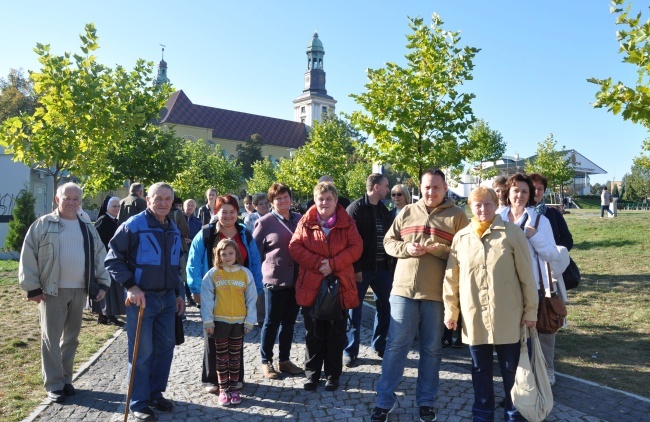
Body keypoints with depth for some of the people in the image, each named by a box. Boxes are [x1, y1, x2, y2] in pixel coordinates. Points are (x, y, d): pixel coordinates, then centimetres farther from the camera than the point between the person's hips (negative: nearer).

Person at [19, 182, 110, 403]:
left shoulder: (88, 227, 10)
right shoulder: (43, 225, -2)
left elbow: (100, 257, 12)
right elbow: (28, 257, -4)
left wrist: (103, 283, 5)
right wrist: (32, 287, -9)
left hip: (79, 290, 4)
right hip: (52, 290, -4)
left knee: (71, 337, 12)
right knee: (51, 338, 2)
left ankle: (66, 379, 25)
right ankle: (54, 385, 11)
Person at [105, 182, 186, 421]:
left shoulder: (174, 230, 10)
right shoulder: (133, 225, -11)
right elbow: (113, 259, -10)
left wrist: (178, 293, 16)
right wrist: (131, 286, -18)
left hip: (167, 298, 6)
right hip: (142, 297, -6)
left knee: (165, 348, 12)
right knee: (142, 352, 1)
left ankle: (156, 394, 29)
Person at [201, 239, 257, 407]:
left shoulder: (245, 273, -2)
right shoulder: (213, 274, -4)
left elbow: (251, 298, 0)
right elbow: (206, 298, -5)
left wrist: (249, 321, -2)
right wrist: (208, 321, -8)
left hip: (239, 321, 1)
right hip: (220, 321, -1)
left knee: (235, 356, 12)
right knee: (221, 357, 9)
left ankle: (233, 388, 23)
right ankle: (223, 389, 19)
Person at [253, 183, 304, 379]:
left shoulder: (300, 219, 7)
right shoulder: (265, 222, -5)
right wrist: (259, 274, -2)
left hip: (297, 280, 4)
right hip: (275, 280, -4)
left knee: (289, 322, 14)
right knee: (271, 322, 7)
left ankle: (284, 360, 28)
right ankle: (266, 361, 23)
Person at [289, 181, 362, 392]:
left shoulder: (347, 222, 1)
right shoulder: (305, 222, 2)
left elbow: (356, 248, -5)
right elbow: (295, 247, -4)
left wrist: (333, 264, -17)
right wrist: (318, 262, -16)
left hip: (339, 286, 0)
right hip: (311, 286, 0)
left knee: (336, 334, 9)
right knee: (313, 334, 10)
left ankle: (333, 375, 24)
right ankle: (311, 374, 25)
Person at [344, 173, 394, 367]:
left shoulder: (384, 210, 13)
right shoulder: (355, 209, -8)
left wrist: (391, 264, 10)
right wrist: (355, 268, -18)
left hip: (383, 268, 7)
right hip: (361, 268, -7)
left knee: (384, 307, 13)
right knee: (355, 309, 3)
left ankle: (380, 345, 29)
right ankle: (350, 351, 13)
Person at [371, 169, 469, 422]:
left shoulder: (457, 216, 1)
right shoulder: (407, 212, 9)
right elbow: (388, 242, 9)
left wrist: (436, 249, -19)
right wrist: (406, 248, -11)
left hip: (437, 292, -1)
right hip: (404, 288, 2)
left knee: (432, 348, 12)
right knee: (396, 344, 5)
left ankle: (426, 401, 27)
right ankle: (385, 399, 18)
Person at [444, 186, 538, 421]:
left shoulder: (512, 234, -5)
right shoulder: (461, 238, 2)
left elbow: (526, 275, -3)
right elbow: (452, 278, 6)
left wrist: (531, 310, -2)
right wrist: (450, 310, 6)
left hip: (507, 318, -2)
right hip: (474, 318, 2)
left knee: (511, 370, 12)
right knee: (480, 371, 15)